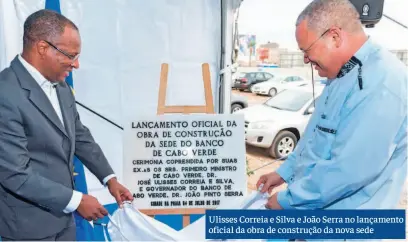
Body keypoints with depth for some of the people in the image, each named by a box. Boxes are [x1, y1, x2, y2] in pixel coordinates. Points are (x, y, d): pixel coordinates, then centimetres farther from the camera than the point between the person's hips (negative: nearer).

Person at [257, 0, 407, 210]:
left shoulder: (381, 84, -26)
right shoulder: (342, 75, 7)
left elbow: (350, 170, -30)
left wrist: (287, 200, -19)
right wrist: (284, 172, 12)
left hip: (342, 224, -8)